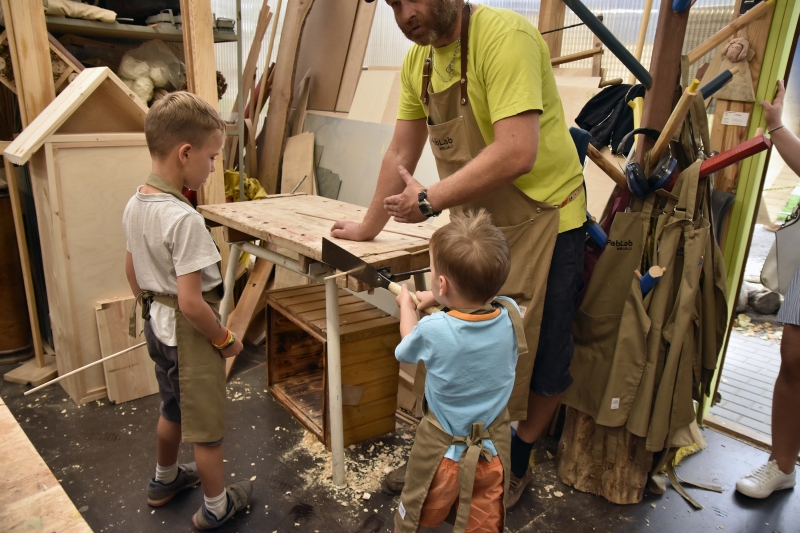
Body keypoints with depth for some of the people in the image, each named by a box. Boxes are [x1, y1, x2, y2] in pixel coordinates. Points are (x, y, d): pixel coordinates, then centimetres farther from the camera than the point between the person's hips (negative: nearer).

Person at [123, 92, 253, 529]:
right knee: (207, 426, 11)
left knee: (173, 409, 29)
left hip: (157, 324, 9)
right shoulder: (184, 219, -28)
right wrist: (225, 339, -14)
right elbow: (191, 302, -28)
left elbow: (132, 272, 11)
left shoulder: (134, 205, -1)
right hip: (189, 332, -9)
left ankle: (165, 479, 51)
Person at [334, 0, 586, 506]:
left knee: (540, 356, 8)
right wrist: (370, 226, 19)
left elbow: (516, 153, -32)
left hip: (542, 219, -6)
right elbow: (401, 153, 12)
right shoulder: (418, 61, 3)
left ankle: (516, 464, 33)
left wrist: (428, 201, -24)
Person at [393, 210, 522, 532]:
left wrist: (407, 304, 14)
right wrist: (435, 300, 12)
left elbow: (406, 350, -1)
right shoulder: (510, 315, -18)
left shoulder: (432, 330, -27)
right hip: (494, 446, 3)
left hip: (442, 447, -2)